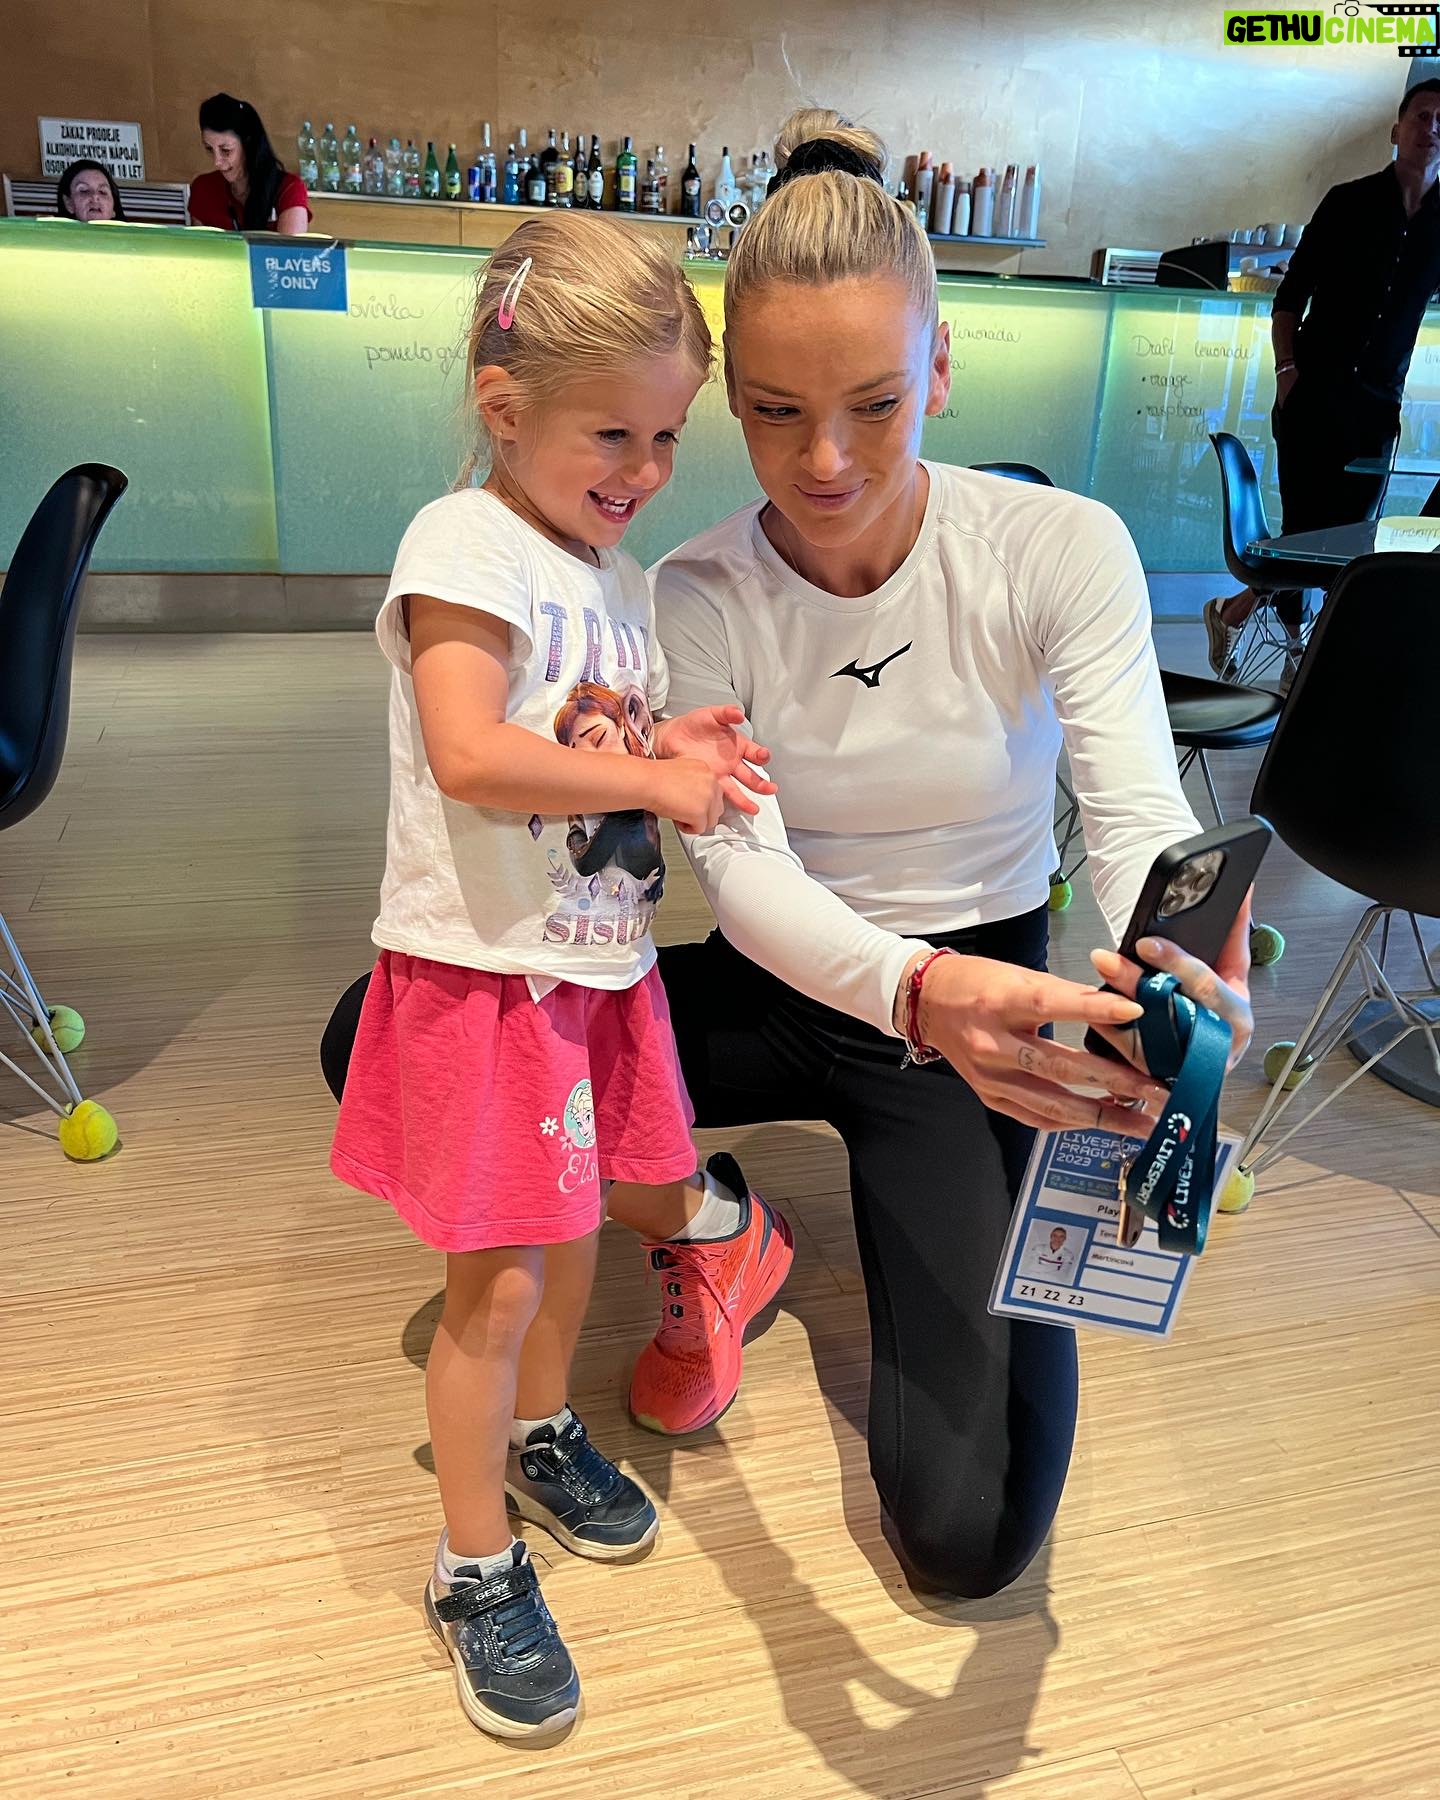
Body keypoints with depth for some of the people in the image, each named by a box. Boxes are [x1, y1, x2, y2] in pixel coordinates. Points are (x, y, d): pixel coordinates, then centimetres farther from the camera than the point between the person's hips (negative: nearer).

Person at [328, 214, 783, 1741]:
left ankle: (539, 1434, 46)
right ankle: (476, 1571, 22)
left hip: (598, 960, 8)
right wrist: (650, 779, -19)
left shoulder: (618, 576, 12)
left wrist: (671, 746, 2)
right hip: (483, 970, -8)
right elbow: (471, 756, -27)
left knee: (572, 1228, 20)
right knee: (498, 1278, 1)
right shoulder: (465, 545, -14)